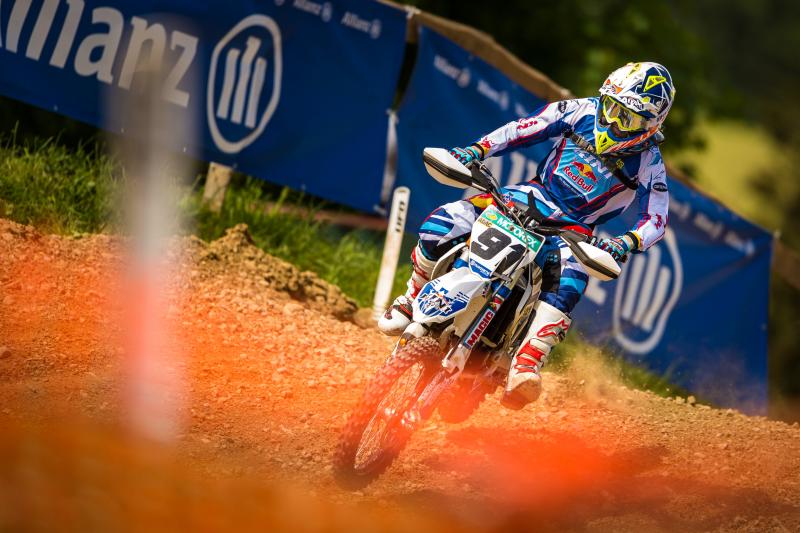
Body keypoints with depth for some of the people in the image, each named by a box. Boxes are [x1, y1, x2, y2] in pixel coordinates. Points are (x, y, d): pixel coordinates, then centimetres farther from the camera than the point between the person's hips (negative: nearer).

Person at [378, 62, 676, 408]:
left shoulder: (649, 164, -6)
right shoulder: (583, 112, -1)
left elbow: (655, 219, -6)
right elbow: (522, 129, 2)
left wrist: (629, 243, -29)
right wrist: (476, 151, -14)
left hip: (573, 228, -2)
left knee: (569, 280, -39)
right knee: (439, 227, -19)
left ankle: (525, 367, -48)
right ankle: (412, 300, 6)